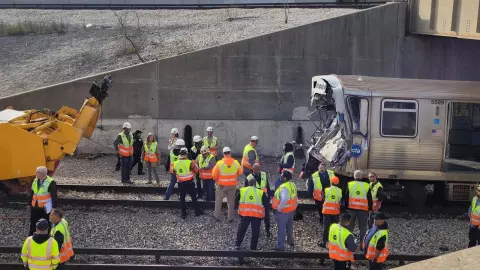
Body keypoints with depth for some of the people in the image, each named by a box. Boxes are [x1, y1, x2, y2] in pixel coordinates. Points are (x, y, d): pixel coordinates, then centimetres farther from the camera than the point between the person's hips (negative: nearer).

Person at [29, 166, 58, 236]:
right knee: (33, 225, 16)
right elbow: (32, 194, 14)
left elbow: (54, 197, -15)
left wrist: (53, 208, -17)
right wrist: (31, 204, 16)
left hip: (45, 208, -6)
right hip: (35, 208, 6)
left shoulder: (51, 183, -16)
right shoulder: (35, 180, 5)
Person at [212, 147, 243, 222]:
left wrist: (217, 180, 7)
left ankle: (217, 216, 29)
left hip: (222, 185, -2)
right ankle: (230, 217, 24)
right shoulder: (236, 163, -12)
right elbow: (240, 172, 3)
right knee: (231, 201, 16)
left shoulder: (219, 163, -20)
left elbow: (214, 174, -13)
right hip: (232, 185, 2)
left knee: (219, 201, 17)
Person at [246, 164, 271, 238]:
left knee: (266, 215, 7)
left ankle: (268, 230, 23)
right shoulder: (249, 178, -11)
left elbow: (268, 187, 7)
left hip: (264, 198, 2)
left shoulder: (264, 175, -2)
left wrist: (268, 196, 7)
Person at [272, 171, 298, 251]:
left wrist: (279, 208, -24)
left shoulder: (284, 187, -25)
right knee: (289, 227, 24)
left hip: (283, 211, -9)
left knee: (281, 229, 1)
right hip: (291, 210, 9)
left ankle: (280, 246, 6)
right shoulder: (292, 185, 2)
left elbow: (284, 200, -35)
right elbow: (295, 198, 10)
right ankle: (290, 241, 40)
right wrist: (295, 206, 19)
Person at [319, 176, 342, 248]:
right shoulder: (340, 191, -6)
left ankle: (324, 242, 3)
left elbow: (323, 198, 2)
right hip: (336, 211, 1)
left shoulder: (327, 190, -8)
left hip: (327, 211, -1)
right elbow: (340, 200, 1)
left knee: (326, 226, 3)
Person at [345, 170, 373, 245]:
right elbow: (369, 199, 4)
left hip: (351, 208, 1)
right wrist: (370, 209, 12)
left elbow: (346, 197, 3)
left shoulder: (349, 184, 0)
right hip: (363, 209, -1)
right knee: (363, 227, 8)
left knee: (350, 226, 12)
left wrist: (346, 206, 11)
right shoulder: (366, 186, -1)